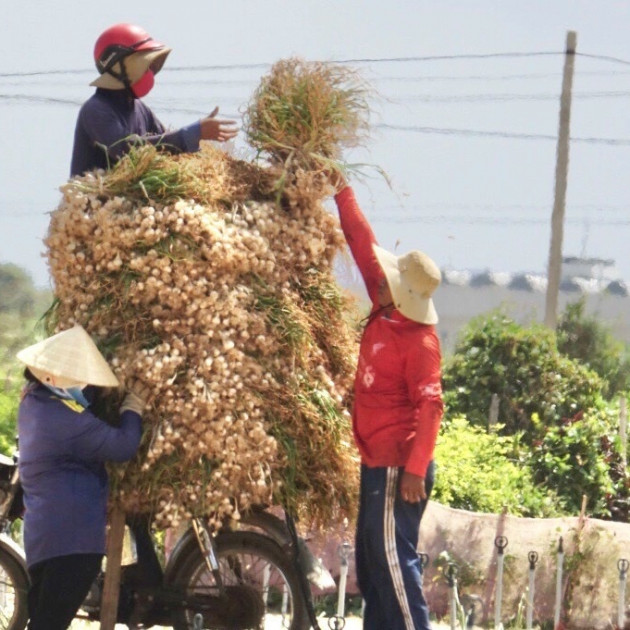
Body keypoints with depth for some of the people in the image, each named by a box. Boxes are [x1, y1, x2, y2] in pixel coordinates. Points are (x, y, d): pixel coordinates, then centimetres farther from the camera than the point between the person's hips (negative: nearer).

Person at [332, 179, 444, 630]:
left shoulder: (419, 340, -17)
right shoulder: (383, 315, 7)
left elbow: (429, 406, -23)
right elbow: (364, 245, 16)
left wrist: (415, 470, -28)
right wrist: (342, 194, 18)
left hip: (398, 469, -10)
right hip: (377, 462, 10)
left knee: (394, 563, -11)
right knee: (371, 565, 12)